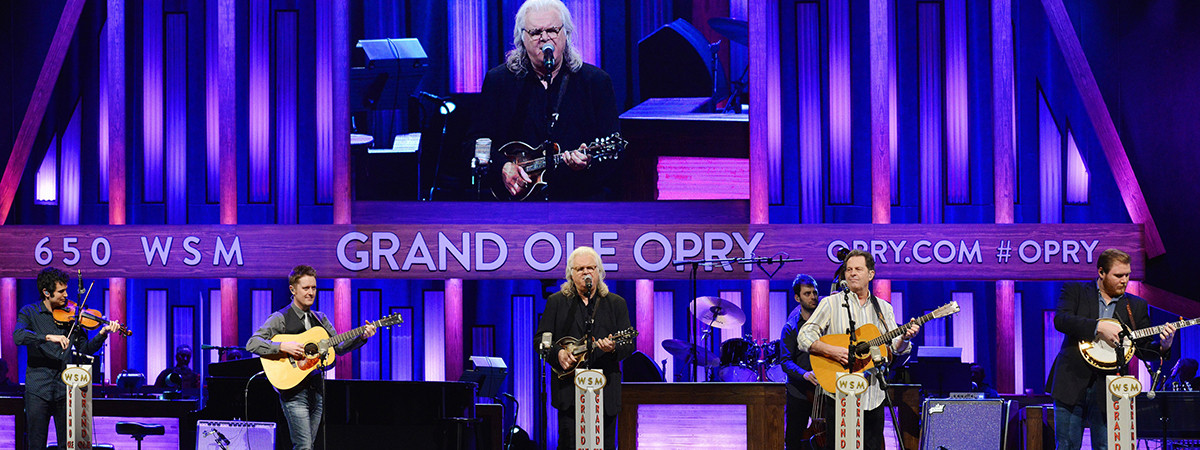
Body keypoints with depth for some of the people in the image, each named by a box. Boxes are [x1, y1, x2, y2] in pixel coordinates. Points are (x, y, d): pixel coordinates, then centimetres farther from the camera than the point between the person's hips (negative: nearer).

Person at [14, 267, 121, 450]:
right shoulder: (30, 312, 2)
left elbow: (84, 349, 10)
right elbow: (18, 336, -17)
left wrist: (102, 334, -7)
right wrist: (48, 337, -28)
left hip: (65, 389, 2)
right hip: (38, 389, -2)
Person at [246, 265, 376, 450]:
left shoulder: (319, 318, 15)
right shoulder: (280, 318, -5)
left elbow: (339, 347, 16)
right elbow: (252, 343, -13)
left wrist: (362, 337, 0)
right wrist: (283, 347, -25)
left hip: (316, 391, 7)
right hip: (294, 392, -7)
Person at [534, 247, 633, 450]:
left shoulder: (616, 303, 11)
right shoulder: (556, 302, 10)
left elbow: (629, 344, 6)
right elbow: (540, 339, 9)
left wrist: (613, 348, -17)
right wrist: (558, 353, -10)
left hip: (605, 389, 1)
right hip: (569, 387, -1)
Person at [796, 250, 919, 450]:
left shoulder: (883, 308, 14)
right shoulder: (831, 303, 2)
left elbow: (895, 347, 9)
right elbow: (804, 337, -6)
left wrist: (905, 338, -14)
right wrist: (832, 351, -21)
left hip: (873, 396, 3)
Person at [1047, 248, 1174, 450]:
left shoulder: (1136, 306, 13)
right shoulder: (1074, 291, 6)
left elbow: (1143, 350, 10)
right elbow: (1060, 319, -13)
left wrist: (1163, 346, -11)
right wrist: (1099, 327, -22)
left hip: (1108, 389, 2)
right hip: (1072, 384, -2)